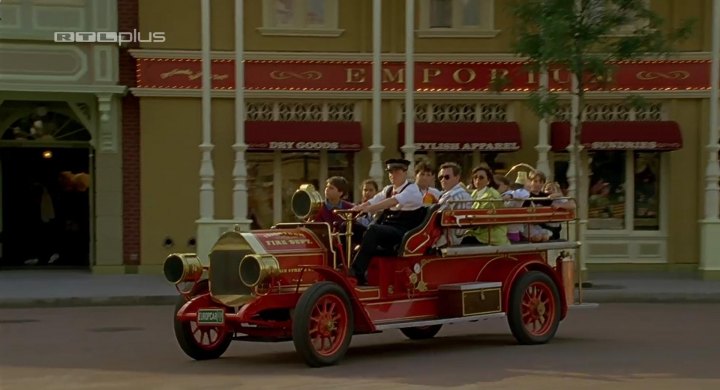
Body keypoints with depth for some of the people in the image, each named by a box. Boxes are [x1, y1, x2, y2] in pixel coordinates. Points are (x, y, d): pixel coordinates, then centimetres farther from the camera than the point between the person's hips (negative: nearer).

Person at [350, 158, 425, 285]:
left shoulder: (412, 189, -3)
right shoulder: (388, 190, 20)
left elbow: (395, 201, -21)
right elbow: (373, 201, 6)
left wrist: (369, 208, -34)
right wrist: (356, 209, -17)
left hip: (404, 234, -7)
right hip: (385, 231, 7)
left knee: (373, 229, -34)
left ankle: (357, 273, -41)